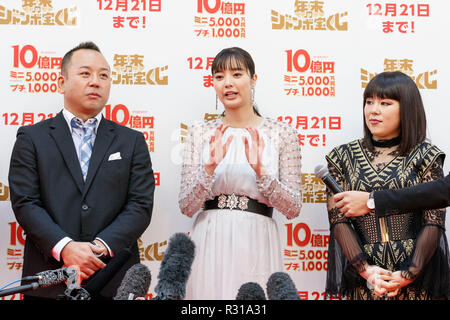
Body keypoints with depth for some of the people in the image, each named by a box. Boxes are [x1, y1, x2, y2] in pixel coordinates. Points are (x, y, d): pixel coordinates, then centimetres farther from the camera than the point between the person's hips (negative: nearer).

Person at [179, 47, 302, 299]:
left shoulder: (283, 133, 1)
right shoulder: (200, 133, 4)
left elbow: (293, 209, -3)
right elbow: (186, 207, 0)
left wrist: (260, 171, -17)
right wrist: (209, 168, -16)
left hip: (256, 246, -1)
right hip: (209, 246, 1)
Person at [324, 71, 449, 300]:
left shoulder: (425, 157, 1)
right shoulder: (342, 157, 5)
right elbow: (338, 220, -2)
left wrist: (409, 274, -14)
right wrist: (365, 270, -13)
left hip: (417, 273, -1)